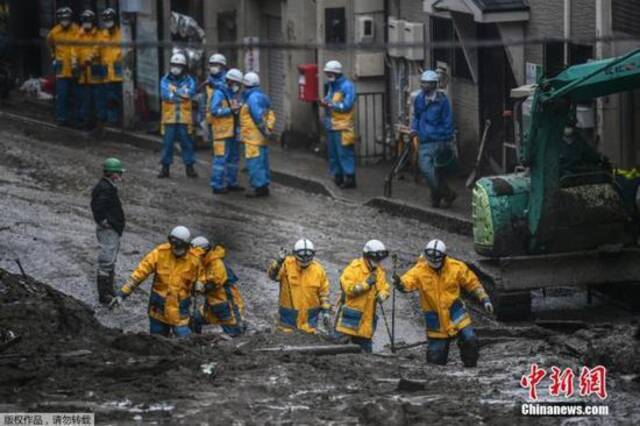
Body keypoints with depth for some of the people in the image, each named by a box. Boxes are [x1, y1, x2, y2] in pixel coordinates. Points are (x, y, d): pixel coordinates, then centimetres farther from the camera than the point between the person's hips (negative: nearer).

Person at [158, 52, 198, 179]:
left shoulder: (188, 81, 5)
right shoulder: (165, 81, 4)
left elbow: (191, 92, -15)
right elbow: (165, 95, -13)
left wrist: (174, 91, -16)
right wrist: (182, 94, -11)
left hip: (184, 118, 0)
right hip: (169, 117, 0)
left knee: (187, 143, 3)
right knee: (168, 143, 3)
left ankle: (189, 167, 11)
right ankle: (165, 168, 11)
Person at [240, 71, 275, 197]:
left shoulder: (253, 98, -16)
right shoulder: (261, 96, 15)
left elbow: (259, 117, -22)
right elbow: (270, 115, 15)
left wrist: (265, 131, -20)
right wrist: (268, 129, 10)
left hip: (254, 137, -10)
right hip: (261, 138, 10)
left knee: (254, 163, -7)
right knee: (263, 162, 14)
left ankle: (259, 187, -8)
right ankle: (264, 186, 18)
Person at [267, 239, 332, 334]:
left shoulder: (318, 270, -3)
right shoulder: (287, 264, -10)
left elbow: (324, 292, 6)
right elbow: (273, 275, -24)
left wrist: (326, 310, 3)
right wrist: (278, 262, -42)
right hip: (289, 315, -1)